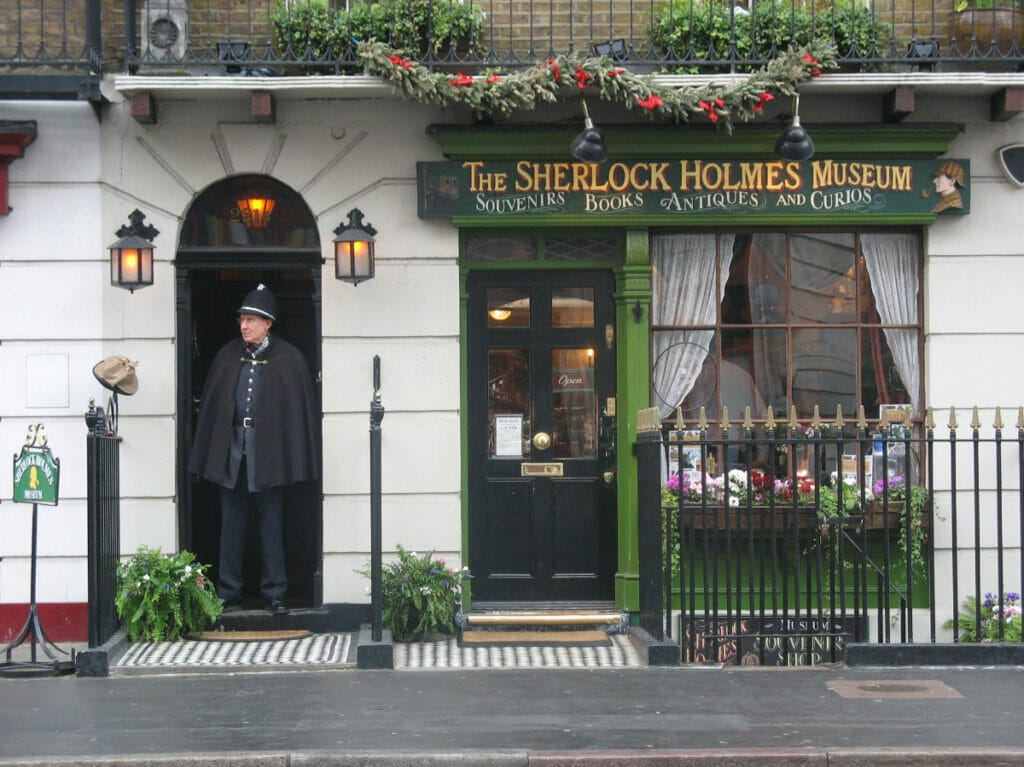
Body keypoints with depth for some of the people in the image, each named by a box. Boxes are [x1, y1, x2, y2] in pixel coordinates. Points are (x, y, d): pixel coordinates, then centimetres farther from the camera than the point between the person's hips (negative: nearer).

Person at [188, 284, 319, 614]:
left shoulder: (289, 359, -1)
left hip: (268, 451, -3)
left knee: (271, 524, 3)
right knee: (232, 523, 7)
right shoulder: (227, 356, 9)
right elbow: (211, 405, 10)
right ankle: (229, 593, 14)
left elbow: (302, 408, -1)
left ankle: (274, 593, 11)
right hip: (232, 449, 3)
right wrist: (207, 457, 4)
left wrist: (297, 461, -7)